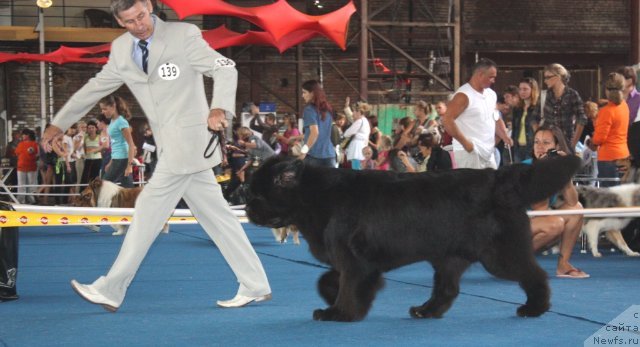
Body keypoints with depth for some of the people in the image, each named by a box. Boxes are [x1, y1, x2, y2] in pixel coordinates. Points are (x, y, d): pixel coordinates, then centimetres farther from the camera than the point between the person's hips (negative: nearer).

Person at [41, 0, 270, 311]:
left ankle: (111, 290, -4)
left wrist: (219, 107, -30)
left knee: (149, 208, -8)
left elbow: (225, 69, -13)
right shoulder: (121, 49, 10)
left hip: (190, 137, -7)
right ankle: (255, 286, 12)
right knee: (216, 215, 7)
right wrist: (59, 123, 21)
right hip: (169, 145, 7)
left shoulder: (184, 35, -8)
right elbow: (96, 88, 19)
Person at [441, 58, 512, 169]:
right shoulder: (464, 96, -12)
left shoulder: (491, 94, 14)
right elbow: (447, 120, -18)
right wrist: (465, 142, -19)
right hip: (469, 152, -8)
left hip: (489, 152, 8)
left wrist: (504, 135, 6)